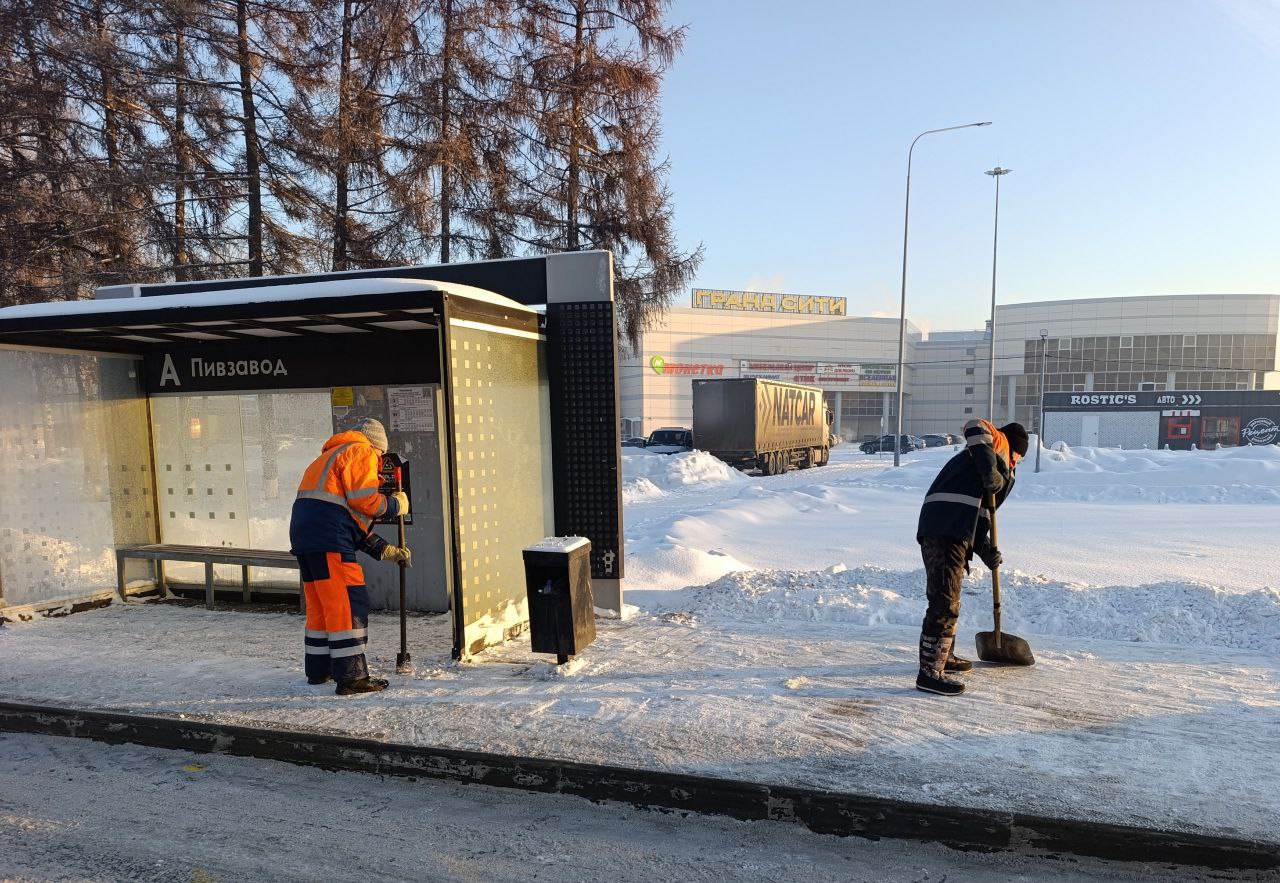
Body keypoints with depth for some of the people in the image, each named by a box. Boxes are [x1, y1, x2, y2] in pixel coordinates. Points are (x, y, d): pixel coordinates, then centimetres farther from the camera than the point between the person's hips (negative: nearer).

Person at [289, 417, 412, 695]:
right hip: (329, 539, -10)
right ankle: (352, 678, -6)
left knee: (320, 606, 19)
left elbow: (354, 519, 27)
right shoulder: (361, 452, 1)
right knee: (350, 606, -7)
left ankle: (318, 670, 30)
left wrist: (384, 550, 22)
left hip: (304, 536, 10)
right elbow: (365, 501, -14)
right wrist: (395, 504, 6)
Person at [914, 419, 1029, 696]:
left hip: (937, 531, 10)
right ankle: (930, 673, -7)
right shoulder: (999, 442, 11)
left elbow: (976, 516, 28)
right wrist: (991, 470, -17)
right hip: (947, 531, -10)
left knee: (948, 599, 25)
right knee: (945, 602, -9)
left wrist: (986, 551, 15)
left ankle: (943, 656, 40)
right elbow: (975, 426, -13)